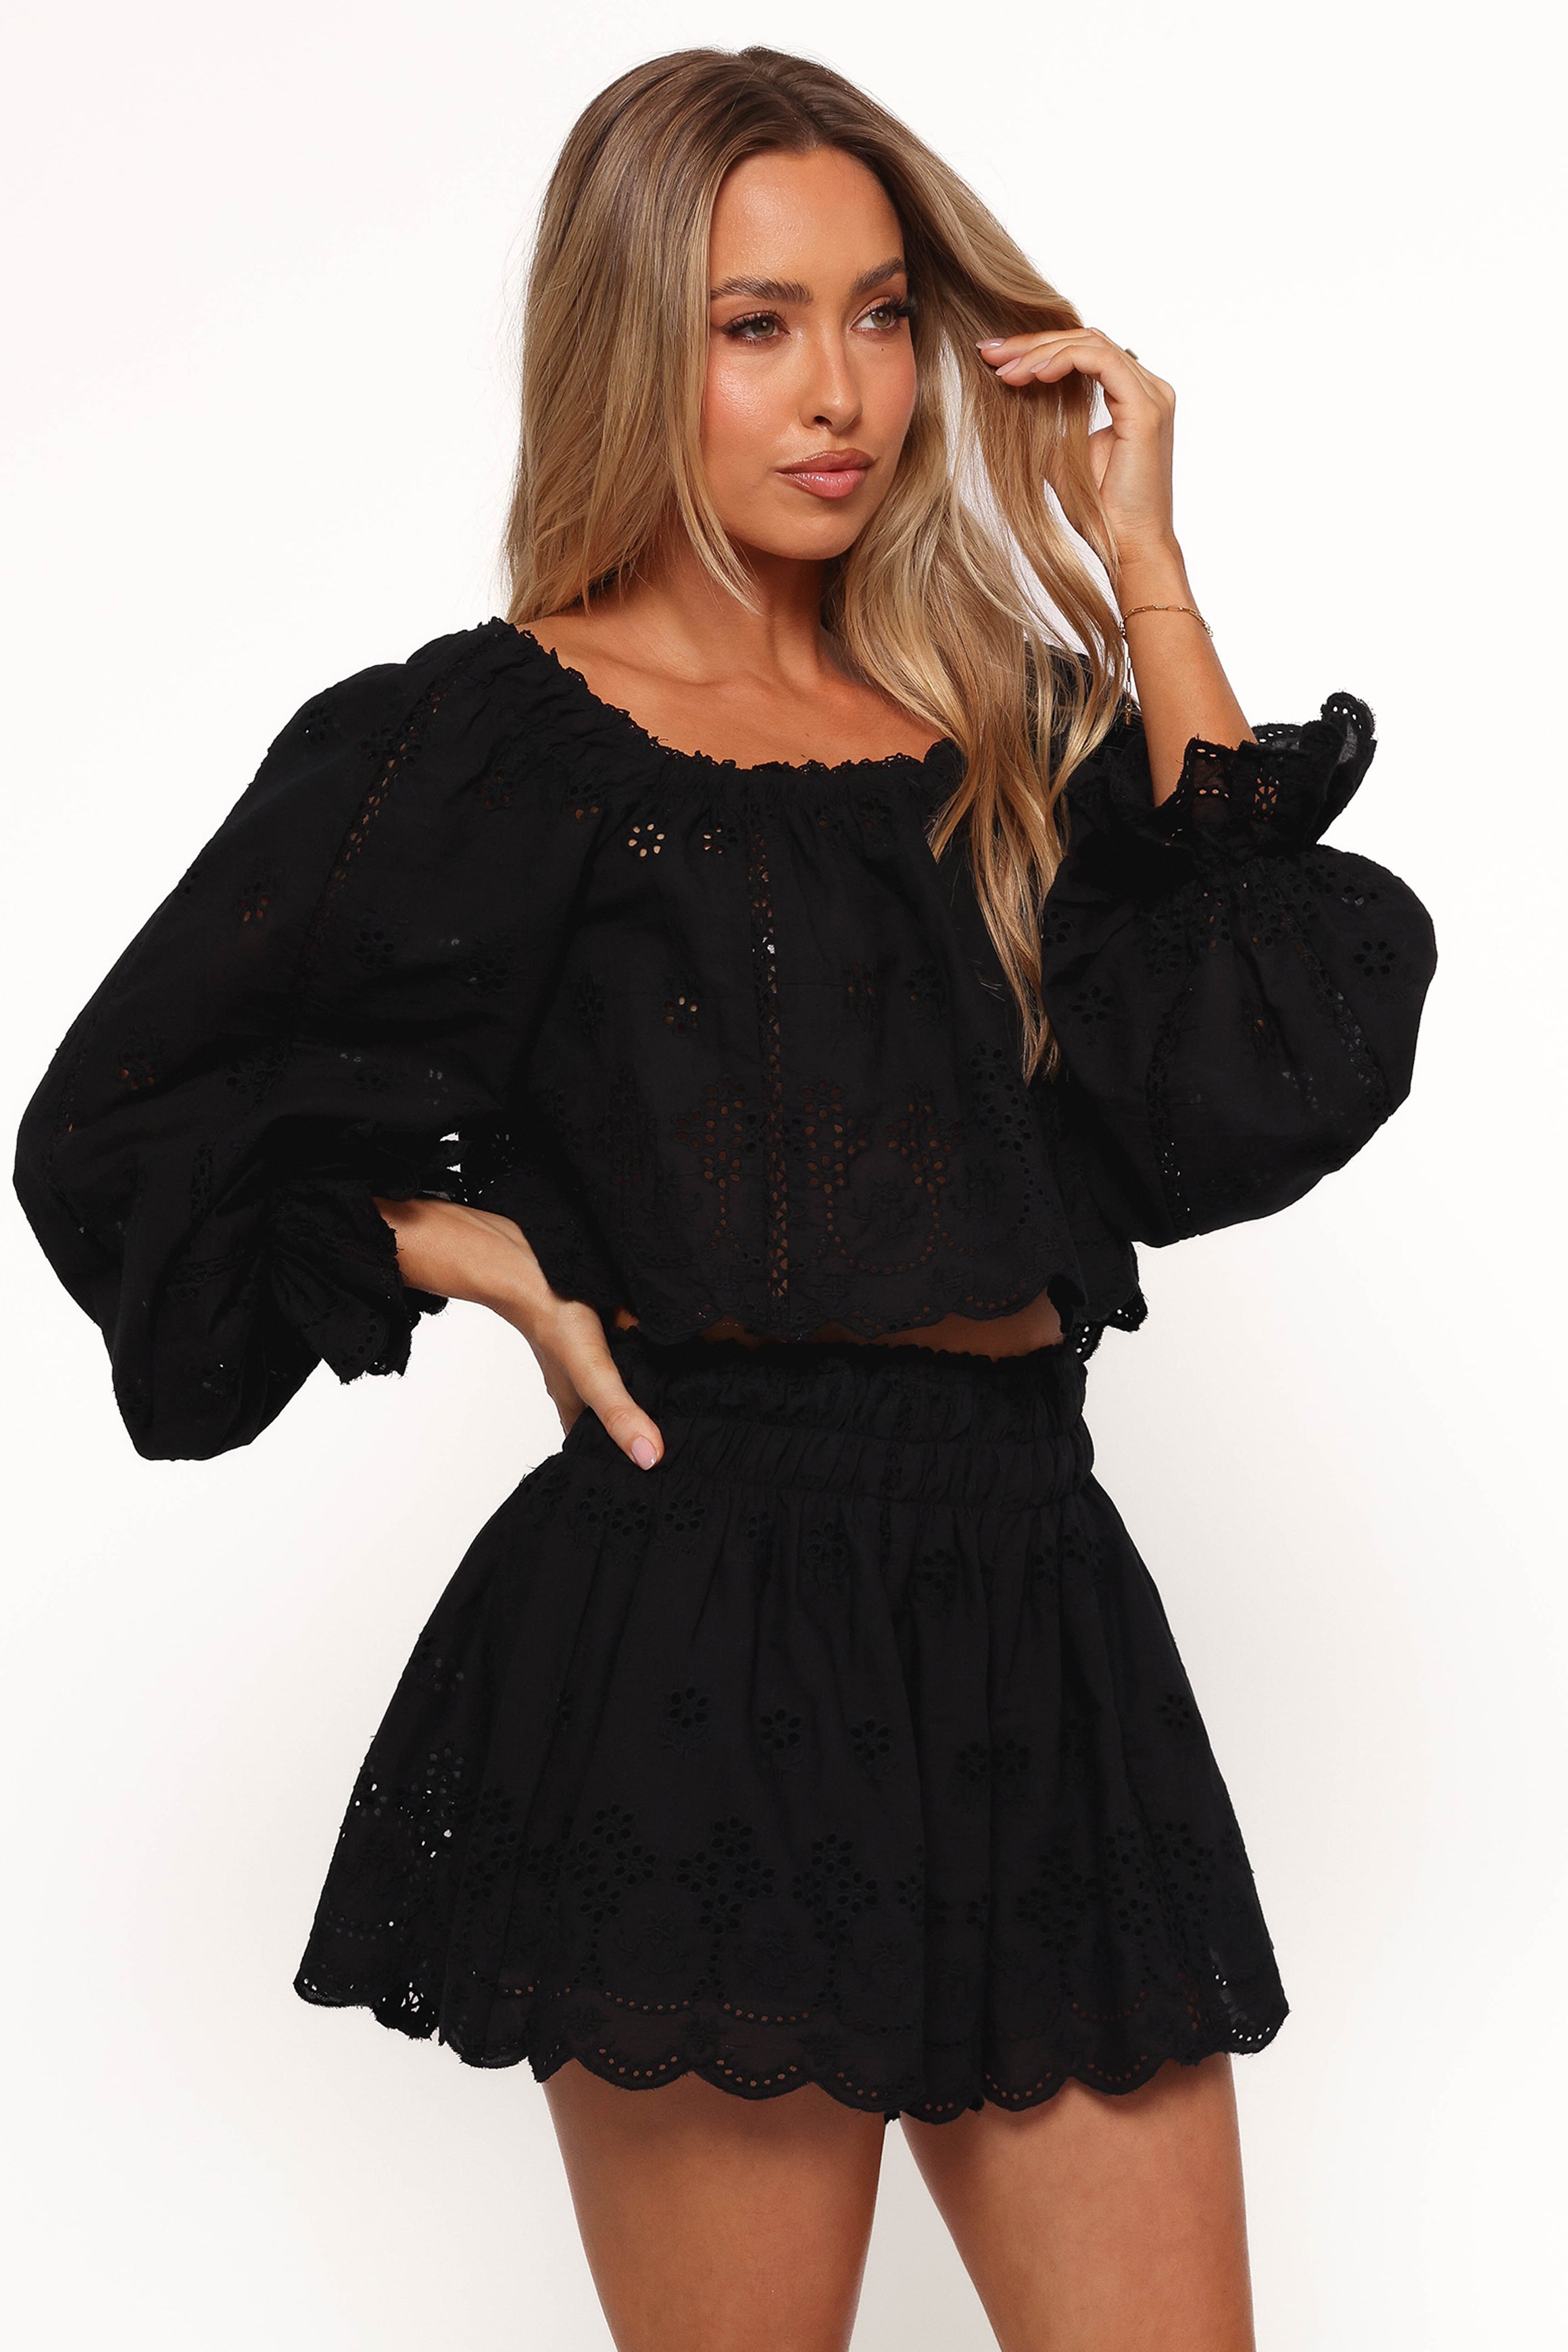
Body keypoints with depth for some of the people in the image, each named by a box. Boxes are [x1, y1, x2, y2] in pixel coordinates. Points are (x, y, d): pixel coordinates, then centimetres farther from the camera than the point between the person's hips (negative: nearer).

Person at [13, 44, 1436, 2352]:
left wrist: (1144, 568, 1)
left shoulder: (997, 728, 13)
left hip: (1037, 1609, 5)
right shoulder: (495, 741, 0)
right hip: (712, 1622, -4)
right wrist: (514, 1269, -6)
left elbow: (1282, 1062, -3)